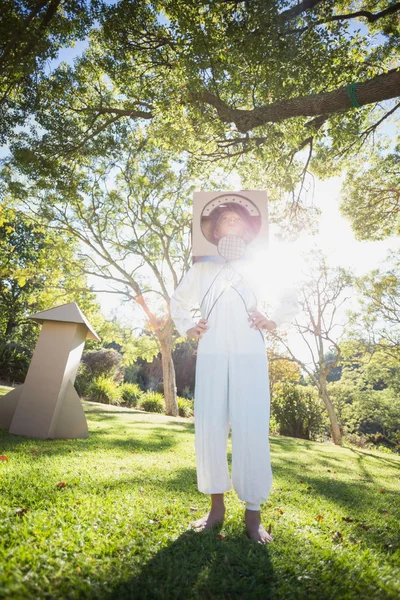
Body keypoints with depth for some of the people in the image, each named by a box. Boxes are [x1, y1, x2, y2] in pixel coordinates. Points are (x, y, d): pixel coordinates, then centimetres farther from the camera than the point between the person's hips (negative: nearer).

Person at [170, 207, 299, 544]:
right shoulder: (202, 268, 16)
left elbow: (291, 301, 21)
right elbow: (178, 301, 27)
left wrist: (273, 322, 4)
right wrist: (186, 328, 11)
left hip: (249, 353, -1)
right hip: (211, 354, 2)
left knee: (251, 428, -6)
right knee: (209, 427, 1)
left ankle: (253, 512, 9)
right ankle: (217, 506, 17)